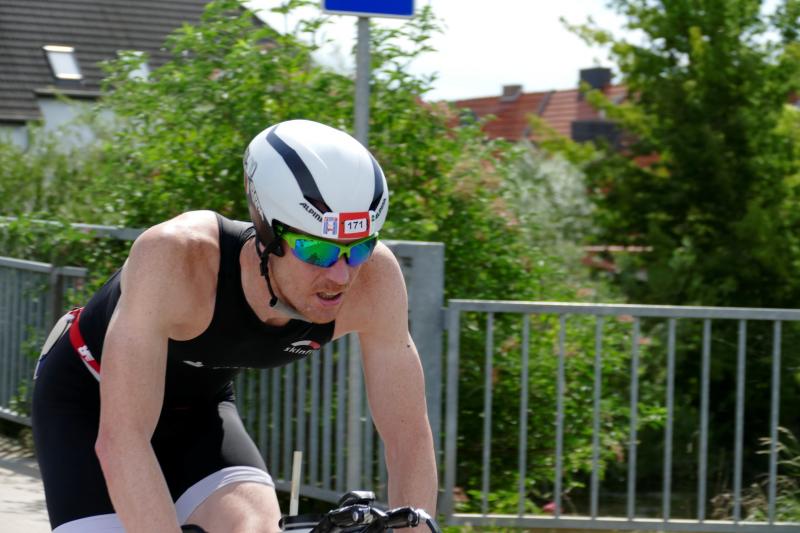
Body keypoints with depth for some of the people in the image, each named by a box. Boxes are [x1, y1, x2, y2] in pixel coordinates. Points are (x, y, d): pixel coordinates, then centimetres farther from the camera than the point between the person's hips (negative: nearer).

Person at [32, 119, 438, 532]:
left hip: (198, 405, 3)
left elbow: (410, 435, -21)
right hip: (89, 401, -3)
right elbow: (120, 440, -43)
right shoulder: (177, 256, -40)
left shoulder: (374, 276, -28)